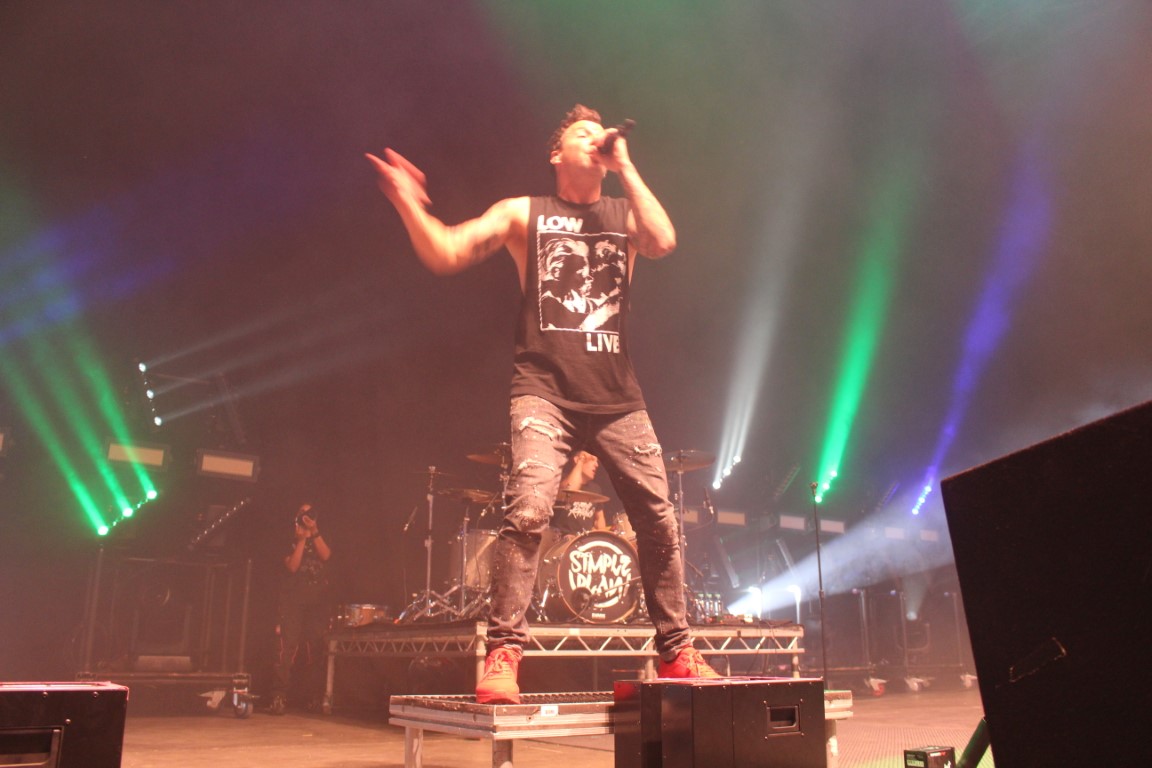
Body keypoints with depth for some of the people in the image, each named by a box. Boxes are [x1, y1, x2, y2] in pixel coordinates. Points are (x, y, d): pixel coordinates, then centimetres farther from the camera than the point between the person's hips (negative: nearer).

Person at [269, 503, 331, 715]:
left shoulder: (320, 540, 18)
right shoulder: (290, 542, 12)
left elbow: (326, 555, -5)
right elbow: (292, 566, -4)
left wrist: (314, 531, -13)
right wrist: (302, 539, -8)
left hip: (317, 602, 2)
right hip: (293, 601, -2)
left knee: (316, 649, -4)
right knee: (287, 649, -11)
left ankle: (315, 697, 1)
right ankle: (279, 698, -13)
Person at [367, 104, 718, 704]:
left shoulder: (625, 214, 17)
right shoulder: (524, 214, 12)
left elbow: (664, 243, -7)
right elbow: (445, 255, 2)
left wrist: (626, 167, 1)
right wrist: (410, 206, -16)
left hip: (618, 396, 3)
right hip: (545, 390, -3)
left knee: (660, 520, 3)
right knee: (529, 510, -23)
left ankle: (676, 654, 19)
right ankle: (502, 655, -14)